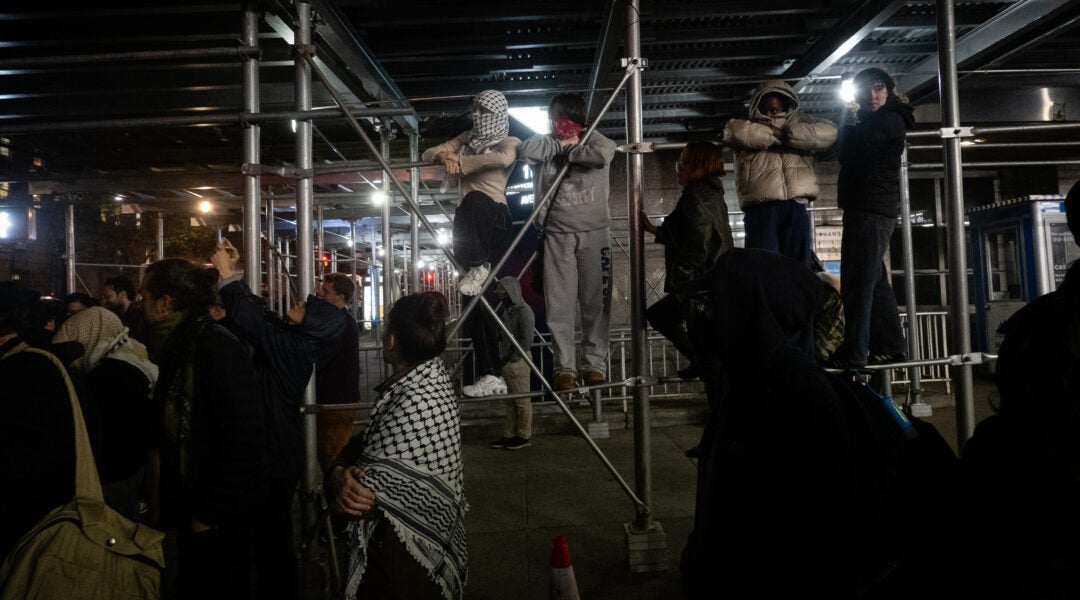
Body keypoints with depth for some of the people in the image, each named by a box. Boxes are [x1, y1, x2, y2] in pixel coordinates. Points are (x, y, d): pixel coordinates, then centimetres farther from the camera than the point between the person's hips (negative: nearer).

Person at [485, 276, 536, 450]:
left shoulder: (524, 311, -14)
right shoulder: (506, 309, 13)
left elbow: (526, 341, -18)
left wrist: (512, 359, -16)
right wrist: (503, 357, 7)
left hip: (518, 363, -9)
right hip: (507, 362, 9)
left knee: (522, 401, 0)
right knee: (511, 401, 14)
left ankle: (524, 436, 8)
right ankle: (509, 435, 20)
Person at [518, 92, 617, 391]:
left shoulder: (593, 140, 6)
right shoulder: (546, 144, 10)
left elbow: (605, 153, -17)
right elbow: (525, 149, -11)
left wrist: (570, 149, -7)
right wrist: (561, 145, -6)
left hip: (594, 232, -1)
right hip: (557, 234, 1)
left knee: (596, 302, 1)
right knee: (560, 304, -2)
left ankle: (594, 363, 9)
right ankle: (564, 367, 4)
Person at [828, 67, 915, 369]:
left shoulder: (889, 120, -7)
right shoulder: (871, 121, 23)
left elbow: (849, 154, -14)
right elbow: (846, 154, 21)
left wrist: (848, 124, 1)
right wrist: (850, 127, 8)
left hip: (870, 210, -10)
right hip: (865, 208, 10)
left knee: (857, 281, -13)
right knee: (875, 280, 13)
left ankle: (854, 351, -13)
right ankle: (890, 345, 19)